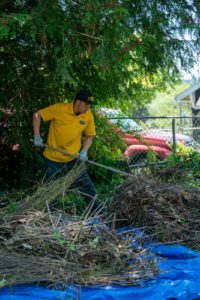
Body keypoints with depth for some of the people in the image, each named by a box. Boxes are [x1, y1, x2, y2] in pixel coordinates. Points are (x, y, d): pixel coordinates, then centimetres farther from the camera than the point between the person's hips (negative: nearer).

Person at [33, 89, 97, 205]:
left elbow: (89, 136, 3)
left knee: (87, 186, -2)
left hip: (74, 158, 2)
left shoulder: (88, 115, -9)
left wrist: (84, 151, -13)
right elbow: (37, 115, -7)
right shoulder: (59, 109, -18)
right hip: (53, 158, -1)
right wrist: (37, 136, -11)